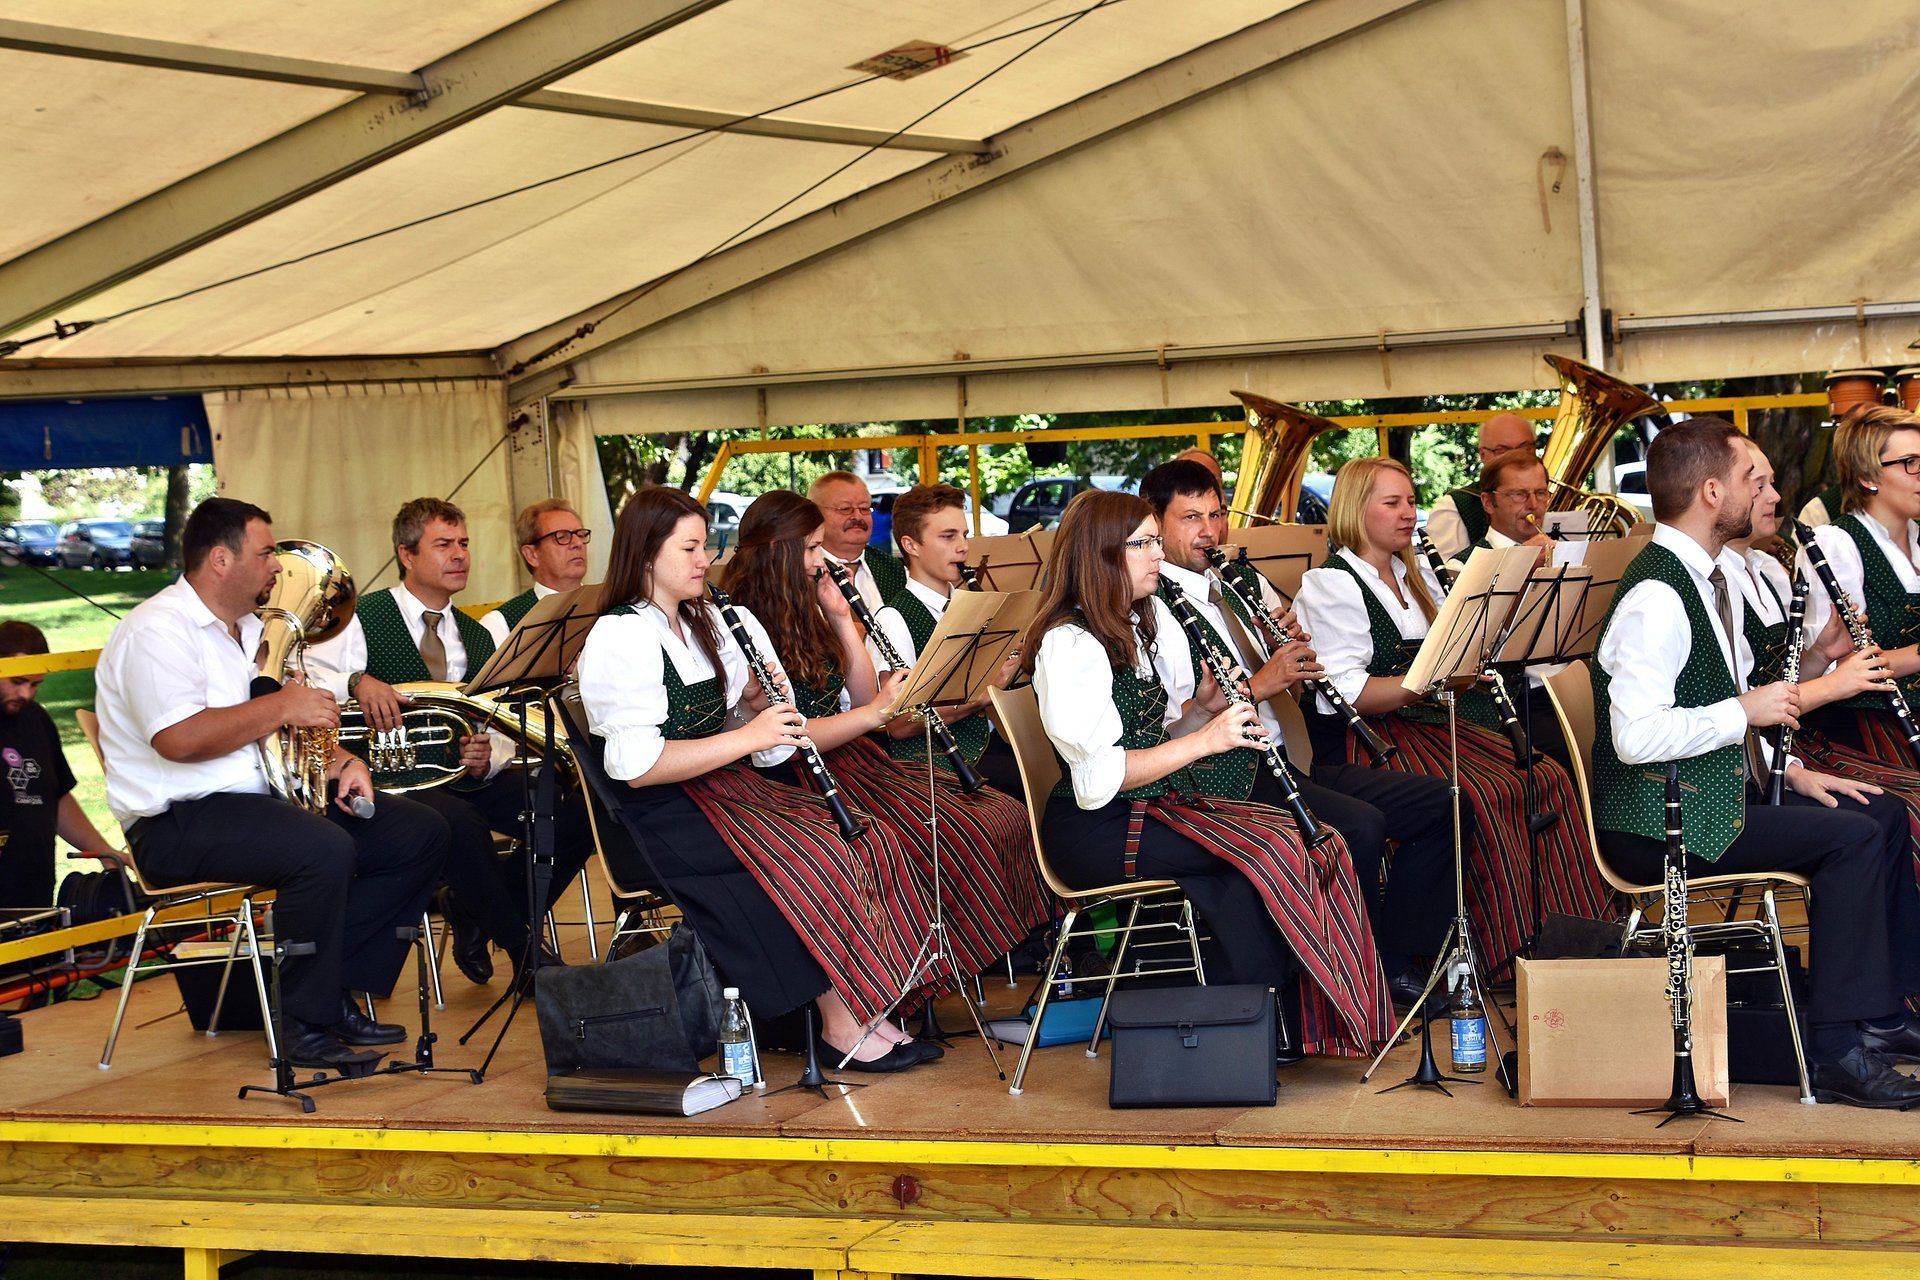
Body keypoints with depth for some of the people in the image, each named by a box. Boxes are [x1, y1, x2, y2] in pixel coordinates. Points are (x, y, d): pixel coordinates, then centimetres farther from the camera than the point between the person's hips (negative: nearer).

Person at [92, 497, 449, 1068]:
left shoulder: (249, 629, 21)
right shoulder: (158, 631, -11)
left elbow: (292, 727, 25)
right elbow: (178, 739, -25)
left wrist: (339, 762, 3)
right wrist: (280, 706, -16)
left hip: (268, 797, 10)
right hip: (181, 822, -10)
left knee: (421, 833, -2)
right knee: (325, 849, -36)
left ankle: (339, 993, -4)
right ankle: (306, 1026, -21)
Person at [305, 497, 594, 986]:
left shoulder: (477, 637, 18)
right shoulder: (361, 621, 0)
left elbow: (502, 736, 16)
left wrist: (486, 759, -7)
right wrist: (357, 682, -32)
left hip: (469, 777, 6)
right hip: (395, 777, -6)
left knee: (577, 809, -16)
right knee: (462, 823, -38)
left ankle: (475, 912, 3)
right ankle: (523, 948, -16)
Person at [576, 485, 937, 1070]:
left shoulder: (701, 624, 17)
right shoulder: (621, 638, -13)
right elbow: (636, 766, -22)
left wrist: (763, 703, -2)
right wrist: (746, 736, -20)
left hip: (724, 785, 9)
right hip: (665, 817, -9)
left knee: (870, 841, -10)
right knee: (816, 861, -26)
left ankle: (871, 1004, -12)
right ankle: (843, 1026, -15)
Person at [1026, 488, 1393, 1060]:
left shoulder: (1139, 625, 16)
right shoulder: (1068, 645, -15)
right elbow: (1100, 775, -22)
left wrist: (1201, 707, 0)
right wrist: (1204, 739, -22)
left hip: (1158, 801, 9)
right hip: (1099, 828, -9)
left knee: (1315, 842, -10)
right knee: (1261, 852, -26)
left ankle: (1297, 1022, -11)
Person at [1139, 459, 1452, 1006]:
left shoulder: (1245, 582, 17)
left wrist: (1294, 646, -1)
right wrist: (1257, 685, -22)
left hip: (1287, 758, 9)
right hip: (1225, 776, -9)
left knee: (1438, 801, 0)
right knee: (1360, 827, -29)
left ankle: (1394, 956, 6)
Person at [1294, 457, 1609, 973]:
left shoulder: (1416, 576, 21)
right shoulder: (1330, 585, -6)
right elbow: (1343, 693, -16)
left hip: (1432, 721, 8)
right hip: (1367, 738, -8)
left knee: (1546, 778, -14)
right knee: (1483, 796, -30)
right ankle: (1512, 946, -25)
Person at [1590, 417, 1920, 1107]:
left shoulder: (1717, 573, 11)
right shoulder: (1655, 597, -22)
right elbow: (1637, 737, -30)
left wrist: (1789, 768, 10)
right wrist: (1745, 711, -20)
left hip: (1722, 786, 10)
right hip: (1658, 823, -10)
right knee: (1851, 838, -20)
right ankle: (1836, 1050, -15)